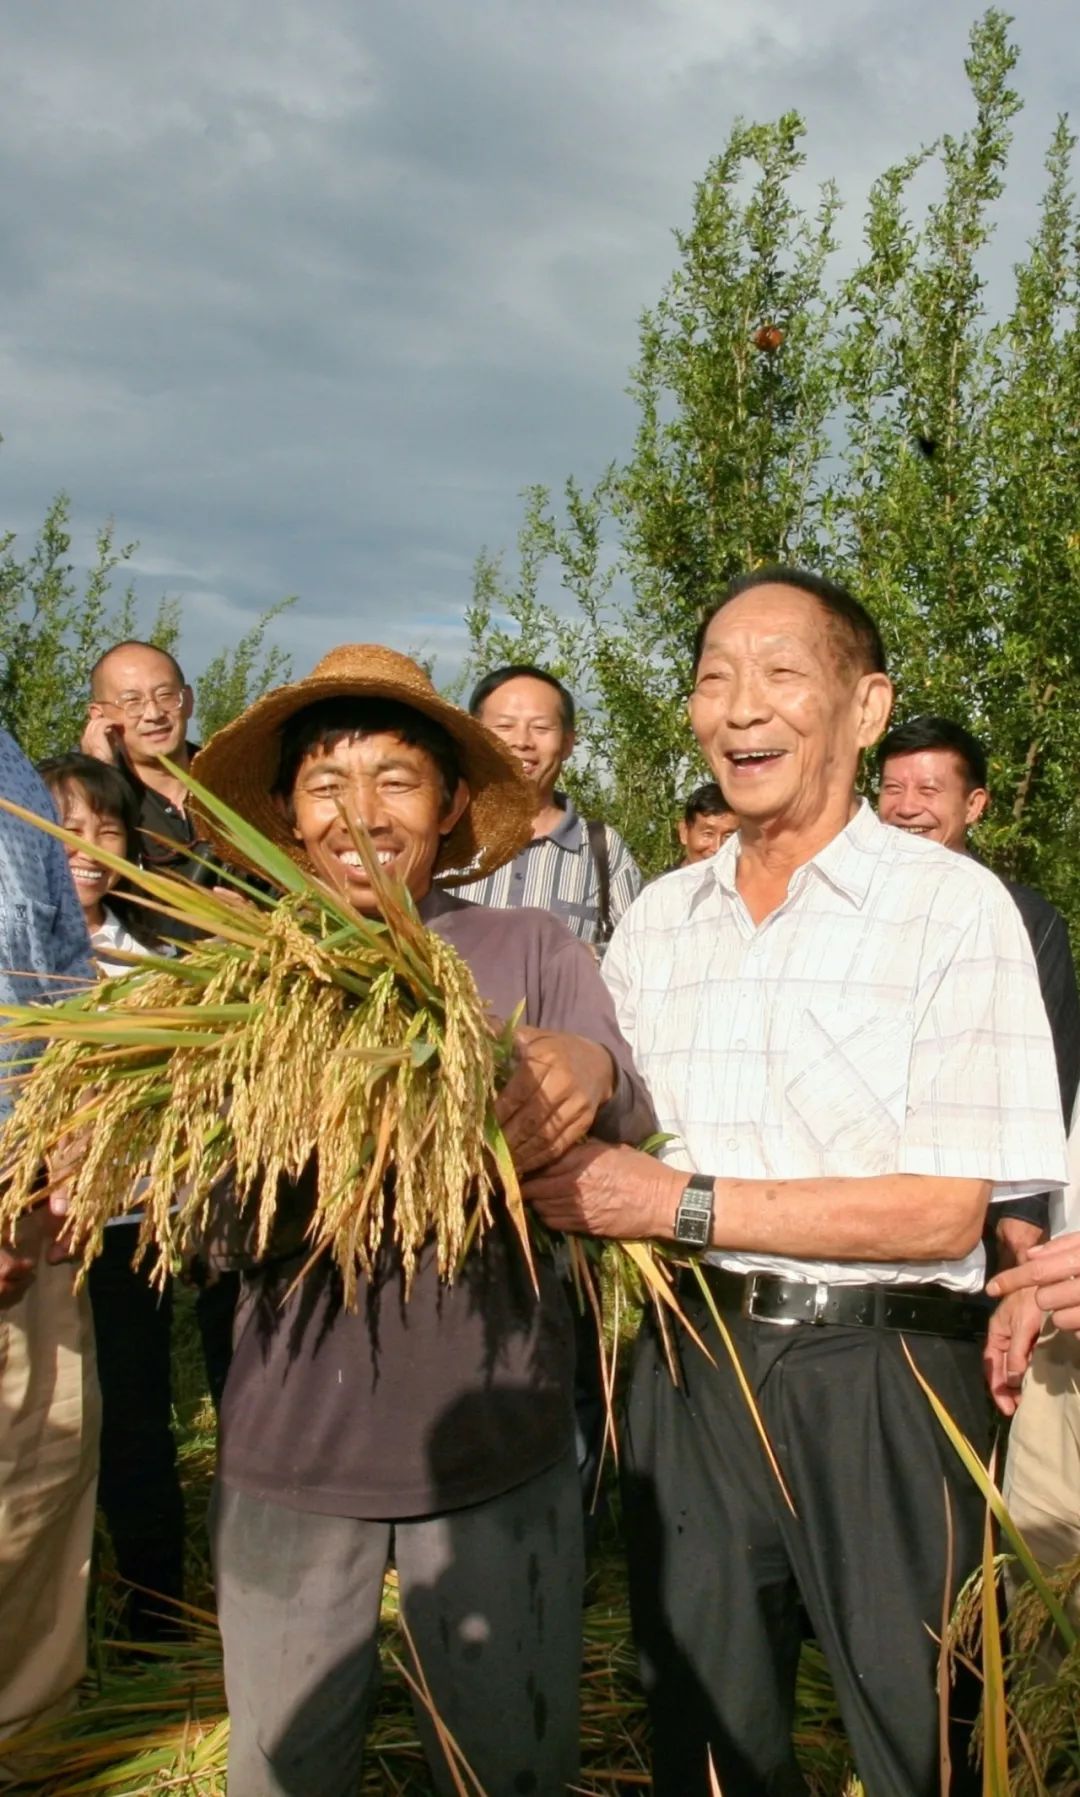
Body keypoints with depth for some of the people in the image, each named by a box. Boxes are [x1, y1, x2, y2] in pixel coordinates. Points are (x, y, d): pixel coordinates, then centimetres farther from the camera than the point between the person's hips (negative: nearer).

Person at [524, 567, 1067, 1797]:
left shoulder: (951, 906, -10)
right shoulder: (657, 920, 6)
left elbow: (944, 1212, -16)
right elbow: (614, 1152, 12)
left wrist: (681, 1205, -19)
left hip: (880, 1380, -4)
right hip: (692, 1364, 5)